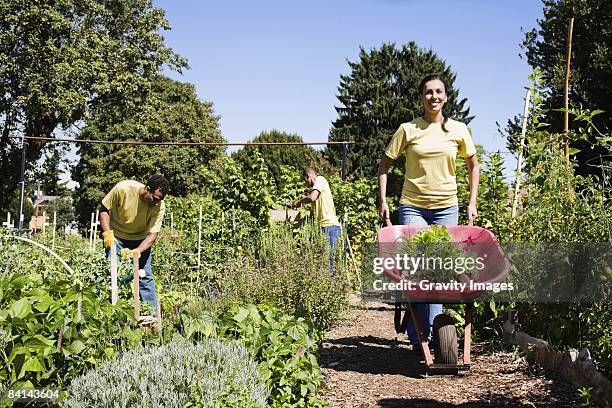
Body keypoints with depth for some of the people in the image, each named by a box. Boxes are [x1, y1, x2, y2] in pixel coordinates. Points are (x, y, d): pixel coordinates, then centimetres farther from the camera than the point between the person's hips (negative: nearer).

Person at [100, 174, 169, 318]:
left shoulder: (160, 206, -24)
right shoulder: (123, 188, -29)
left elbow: (152, 234, -23)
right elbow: (104, 209, -14)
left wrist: (137, 251, -38)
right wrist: (107, 234, -25)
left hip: (140, 239, 1)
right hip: (116, 236, -1)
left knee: (145, 276, -4)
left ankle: (153, 314, 2)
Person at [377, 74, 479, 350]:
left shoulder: (458, 130, 4)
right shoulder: (408, 130, -1)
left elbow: (473, 165, 17)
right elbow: (384, 165, 6)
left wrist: (472, 203, 11)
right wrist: (383, 201, -1)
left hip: (447, 208, 2)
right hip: (412, 207, -2)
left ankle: (426, 333, 16)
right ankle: (420, 334, 1)